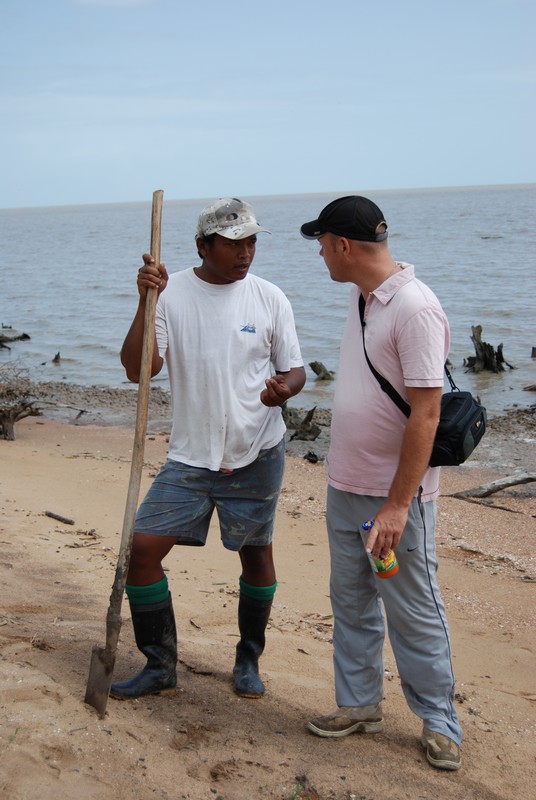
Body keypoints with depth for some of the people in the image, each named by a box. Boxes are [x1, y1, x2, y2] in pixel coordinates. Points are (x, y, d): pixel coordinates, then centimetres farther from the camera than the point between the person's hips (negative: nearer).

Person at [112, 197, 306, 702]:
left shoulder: (269, 298, -2)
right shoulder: (171, 292, -4)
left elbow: (295, 371, 4)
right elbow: (137, 370, -11)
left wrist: (283, 389, -20)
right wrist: (146, 303, -22)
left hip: (257, 456, 0)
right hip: (190, 456, 0)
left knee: (256, 554, 10)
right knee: (142, 548, -5)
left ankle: (249, 660, 32)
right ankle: (159, 666, 14)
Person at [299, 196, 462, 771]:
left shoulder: (415, 308, -21)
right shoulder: (359, 296, 7)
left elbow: (426, 412, -23)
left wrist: (396, 505, -23)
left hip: (395, 497, -8)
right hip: (345, 487, 9)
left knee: (413, 613, 5)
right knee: (351, 602, 17)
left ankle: (438, 721, 23)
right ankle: (359, 705, 32)